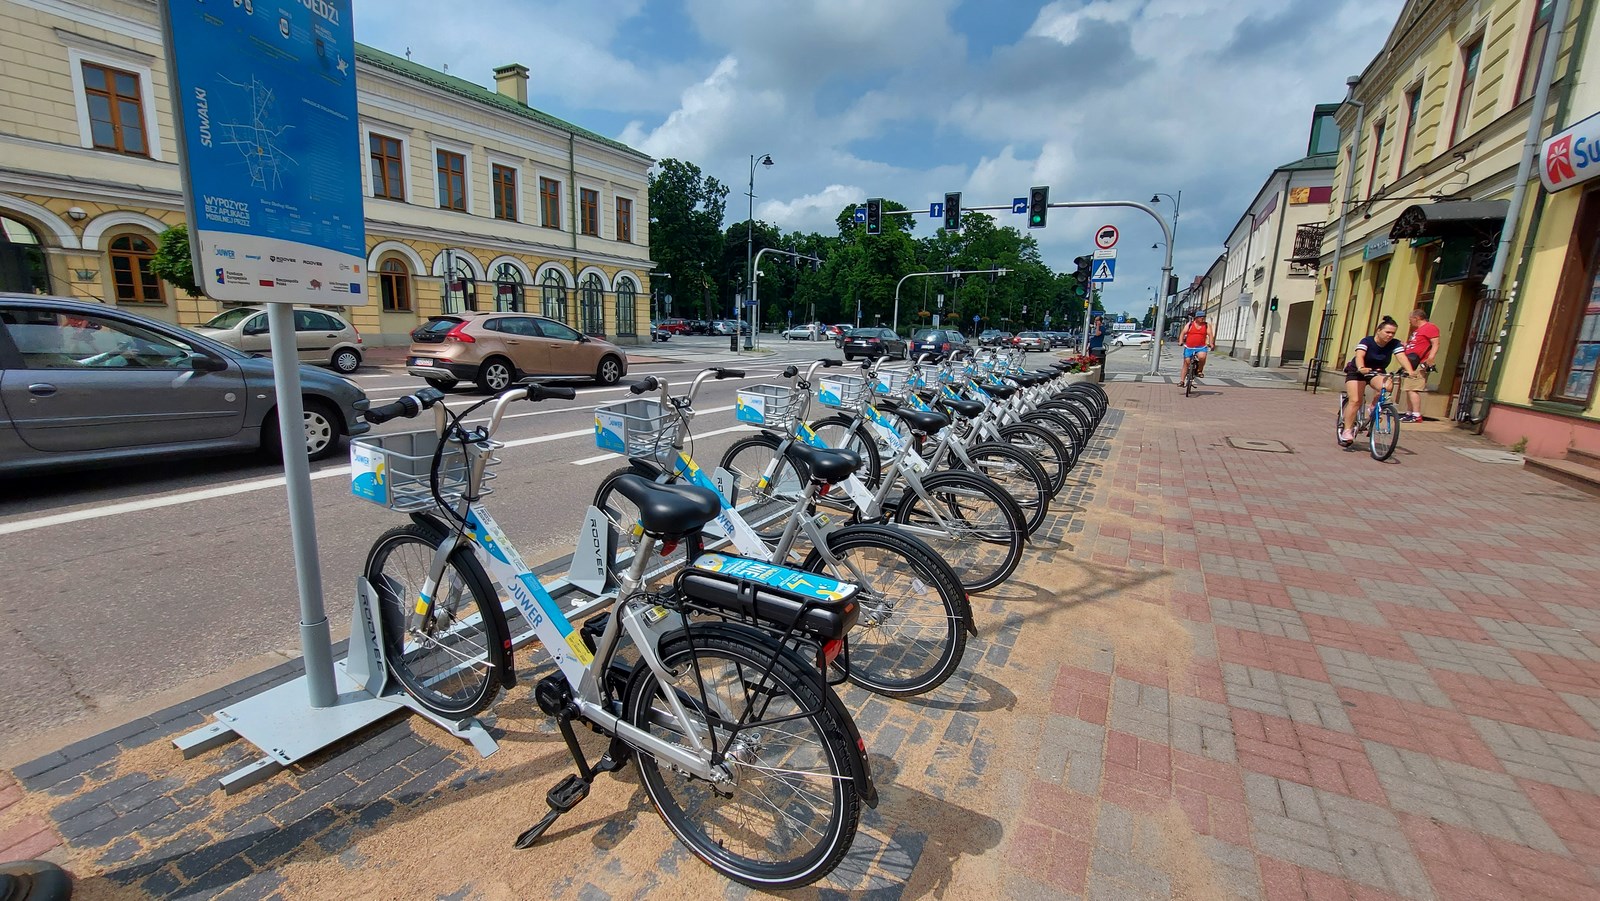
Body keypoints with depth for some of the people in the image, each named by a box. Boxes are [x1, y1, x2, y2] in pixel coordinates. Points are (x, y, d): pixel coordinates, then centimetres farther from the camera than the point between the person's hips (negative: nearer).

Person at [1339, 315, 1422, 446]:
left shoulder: (1395, 344, -10)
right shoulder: (1367, 341, -19)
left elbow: (1402, 357, -25)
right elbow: (1359, 356, -36)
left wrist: (1410, 371, -43)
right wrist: (1361, 368, -57)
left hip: (1377, 373, 3)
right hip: (1356, 372, -3)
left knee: (1387, 386, -30)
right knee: (1356, 401, -17)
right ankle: (1347, 431, -15)